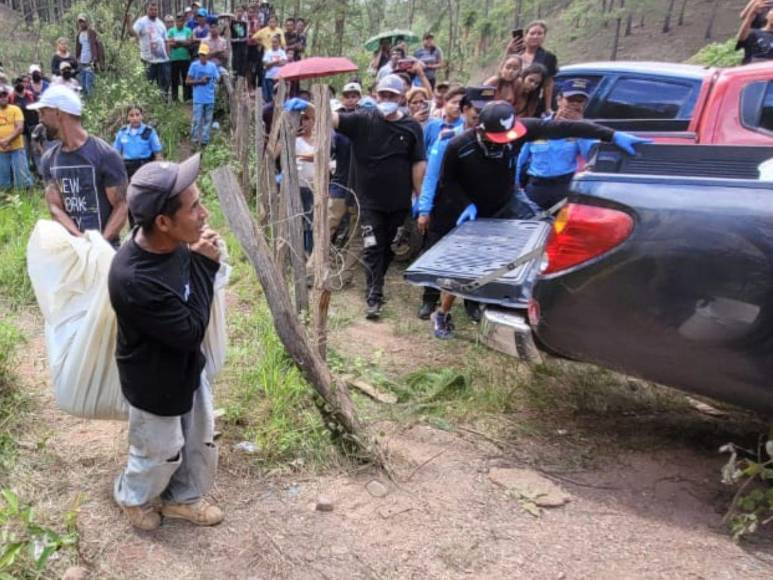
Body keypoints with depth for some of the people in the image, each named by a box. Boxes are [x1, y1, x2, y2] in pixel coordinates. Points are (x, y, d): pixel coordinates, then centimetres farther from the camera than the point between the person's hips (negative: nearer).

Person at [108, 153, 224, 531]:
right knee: (161, 453, 19)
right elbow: (191, 331, -29)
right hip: (154, 383, -7)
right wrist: (204, 265, -28)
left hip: (187, 367, 7)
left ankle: (182, 497, 52)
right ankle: (132, 497, 52)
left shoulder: (176, 244, -14)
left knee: (201, 440, 25)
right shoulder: (133, 280, -39)